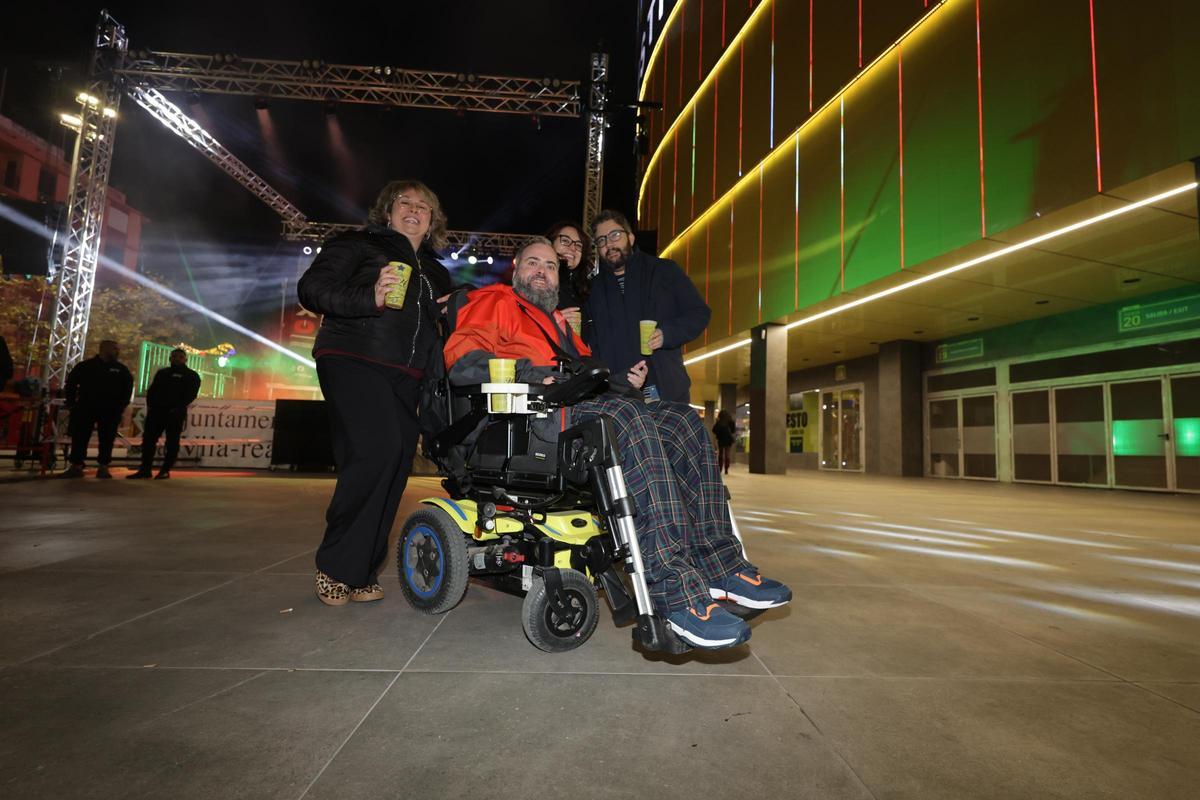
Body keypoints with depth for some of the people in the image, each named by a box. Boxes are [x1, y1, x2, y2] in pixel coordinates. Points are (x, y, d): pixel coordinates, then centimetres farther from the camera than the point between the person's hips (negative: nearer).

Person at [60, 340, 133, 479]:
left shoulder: (121, 369, 8)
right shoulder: (85, 366, 6)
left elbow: (128, 388, 11)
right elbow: (71, 383, 10)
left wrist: (121, 406, 2)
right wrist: (71, 402, 4)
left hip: (110, 411, 0)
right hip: (85, 408, 0)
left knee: (107, 440, 0)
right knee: (79, 438, 0)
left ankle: (103, 467, 7)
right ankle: (76, 466, 6)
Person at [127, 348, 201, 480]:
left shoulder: (192, 375, 5)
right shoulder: (162, 373, 21)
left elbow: (191, 394, -5)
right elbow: (152, 390, 17)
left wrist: (178, 407, -16)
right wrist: (150, 404, 0)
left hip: (175, 413, -5)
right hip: (156, 410, 5)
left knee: (172, 442, -3)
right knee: (148, 439, 2)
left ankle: (165, 470, 1)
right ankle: (145, 469, 7)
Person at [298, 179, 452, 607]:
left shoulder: (436, 274, 28)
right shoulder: (358, 245, 11)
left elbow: (438, 332, 33)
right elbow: (312, 288, -2)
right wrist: (370, 297, -18)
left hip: (405, 378, 6)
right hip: (353, 361, -6)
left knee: (397, 463, -1)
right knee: (376, 451, -23)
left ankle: (360, 572, 11)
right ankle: (334, 565, -5)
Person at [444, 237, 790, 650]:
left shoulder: (560, 322, 38)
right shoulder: (495, 301, 15)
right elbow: (461, 360, -5)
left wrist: (625, 381, 9)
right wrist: (532, 373, -19)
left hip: (583, 409, 8)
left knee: (682, 419, -12)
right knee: (630, 418, -35)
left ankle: (719, 564, -18)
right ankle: (676, 592, -40)